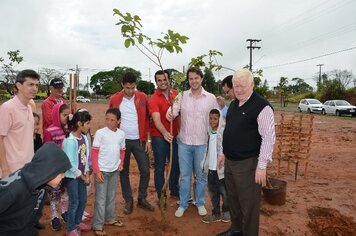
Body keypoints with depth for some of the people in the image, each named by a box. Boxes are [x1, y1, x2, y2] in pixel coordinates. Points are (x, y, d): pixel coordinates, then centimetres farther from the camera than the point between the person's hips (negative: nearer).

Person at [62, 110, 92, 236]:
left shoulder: (84, 138, 1)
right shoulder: (70, 141, -23)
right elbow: (70, 163, -22)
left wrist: (87, 174, 2)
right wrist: (82, 176, -12)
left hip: (81, 175, 7)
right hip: (72, 176, -7)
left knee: (83, 200, 16)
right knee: (74, 202, 3)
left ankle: (78, 222, 37)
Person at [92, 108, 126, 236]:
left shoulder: (121, 134, 1)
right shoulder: (100, 133, -12)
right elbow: (94, 153, -11)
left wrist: (121, 163, -1)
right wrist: (96, 171, -14)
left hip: (115, 170, 5)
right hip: (102, 170, -4)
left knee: (111, 197, 18)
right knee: (100, 199, 2)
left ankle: (110, 218, 35)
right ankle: (97, 225, 15)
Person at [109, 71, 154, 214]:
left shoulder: (142, 97, -3)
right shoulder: (114, 99, -4)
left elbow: (147, 119, 1)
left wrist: (148, 139, -1)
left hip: (139, 140, 1)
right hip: (122, 140, 0)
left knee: (145, 170, 4)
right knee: (124, 172, 9)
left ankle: (142, 199, 24)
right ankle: (128, 200, 25)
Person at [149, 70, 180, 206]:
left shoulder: (175, 93, 3)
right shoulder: (154, 99, -14)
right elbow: (156, 119, -28)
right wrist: (165, 133, -42)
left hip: (174, 135, 5)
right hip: (159, 136, -5)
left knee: (176, 164, 17)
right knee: (160, 168, 5)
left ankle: (174, 191, 38)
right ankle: (161, 196, 22)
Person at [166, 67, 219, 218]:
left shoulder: (211, 98, -2)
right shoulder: (182, 96, 0)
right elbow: (174, 109, -14)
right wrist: (170, 113, -38)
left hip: (202, 143, 0)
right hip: (184, 142, 1)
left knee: (200, 175, 13)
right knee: (185, 176, 12)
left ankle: (200, 203, 31)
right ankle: (183, 204, 27)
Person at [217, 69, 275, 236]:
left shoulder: (261, 106, -15)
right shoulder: (233, 104, 10)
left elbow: (269, 137, -18)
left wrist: (262, 166, -20)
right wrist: (223, 153, 18)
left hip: (247, 164, -8)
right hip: (229, 161, 8)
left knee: (248, 204, 5)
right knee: (233, 199, 21)